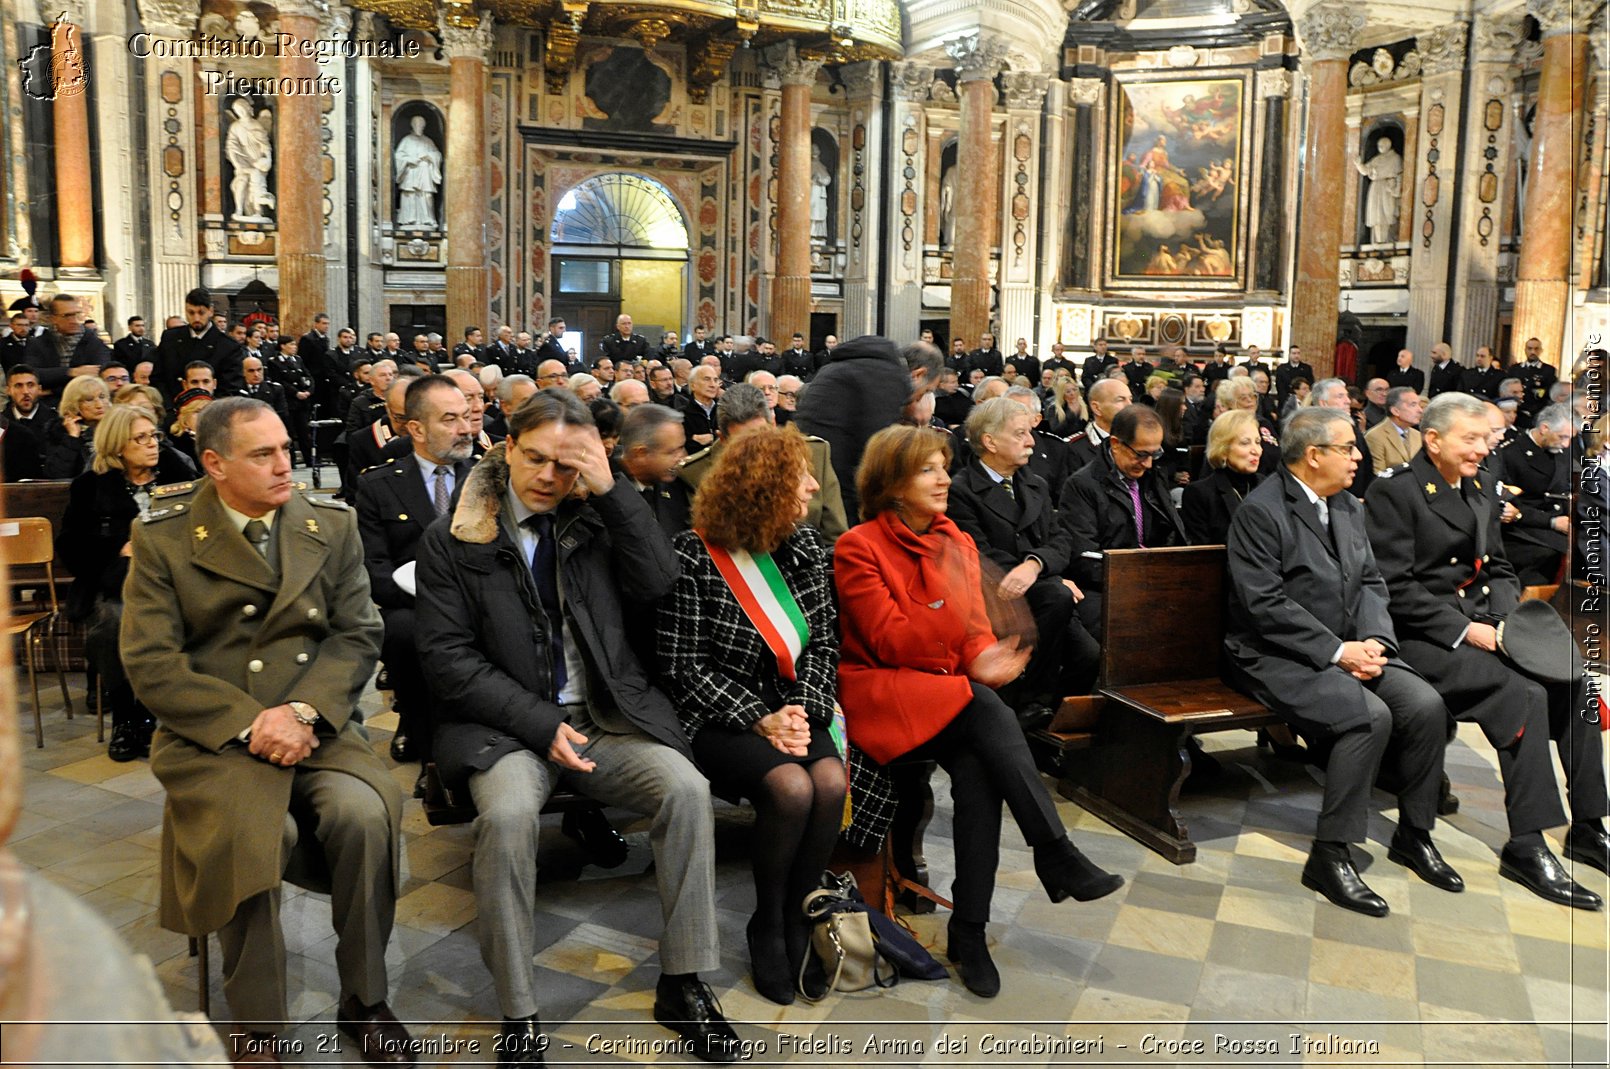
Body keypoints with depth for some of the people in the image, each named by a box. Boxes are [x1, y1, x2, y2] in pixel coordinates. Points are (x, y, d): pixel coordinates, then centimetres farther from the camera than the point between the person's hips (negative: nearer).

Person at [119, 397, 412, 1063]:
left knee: (365, 812, -27)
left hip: (315, 723, 2)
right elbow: (151, 664, -6)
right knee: (251, 831, -31)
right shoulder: (162, 537, -1)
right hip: (210, 733, -2)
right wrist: (247, 723, -16)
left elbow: (357, 634, 2)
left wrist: (302, 713, -14)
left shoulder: (332, 523, 6)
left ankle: (364, 1002, -5)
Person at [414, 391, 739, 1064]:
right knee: (508, 813, -33)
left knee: (686, 788, -23)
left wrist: (611, 489, -12)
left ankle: (682, 986, -9)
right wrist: (543, 725, -13)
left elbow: (658, 585, -4)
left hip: (608, 717, 2)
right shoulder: (451, 541, 2)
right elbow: (447, 658, -3)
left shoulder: (596, 521, 10)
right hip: (506, 725, -2)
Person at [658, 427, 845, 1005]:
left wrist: (803, 710, -10)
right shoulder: (694, 557, -10)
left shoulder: (808, 546, 6)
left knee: (830, 780, -25)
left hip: (794, 710, 5)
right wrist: (759, 721, -16)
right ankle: (767, 924, -3)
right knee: (791, 786, -29)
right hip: (717, 716, -4)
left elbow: (824, 639, 7)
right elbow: (683, 664, -11)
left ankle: (794, 916, -4)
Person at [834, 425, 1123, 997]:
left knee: (976, 768, -27)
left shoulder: (957, 541, 13)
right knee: (986, 710, -32)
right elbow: (889, 641, -13)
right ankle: (1057, 857, -25)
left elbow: (975, 628, 7)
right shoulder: (857, 548, -5)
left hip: (952, 686, 5)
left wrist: (984, 659, -17)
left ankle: (970, 930, -20)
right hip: (880, 691, -5)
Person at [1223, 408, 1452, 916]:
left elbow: (1371, 583, 13)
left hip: (1347, 648, 8)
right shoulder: (1260, 511, -14)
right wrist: (1338, 651, -20)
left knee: (1426, 704, -11)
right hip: (1277, 657, -8)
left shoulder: (1348, 507, 13)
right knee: (1371, 716, -27)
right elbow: (1267, 605, -19)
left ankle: (1414, 834, 10)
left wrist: (1374, 640, -7)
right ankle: (1329, 855, -15)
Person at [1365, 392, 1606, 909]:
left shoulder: (1480, 488, 17)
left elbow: (1498, 567, 20)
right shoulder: (1394, 491, -9)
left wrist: (1505, 618, 0)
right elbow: (1396, 588, -15)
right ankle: (1526, 846, -17)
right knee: (1524, 695, -26)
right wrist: (1463, 630, -18)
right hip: (1424, 639, -8)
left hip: (1481, 627, 8)